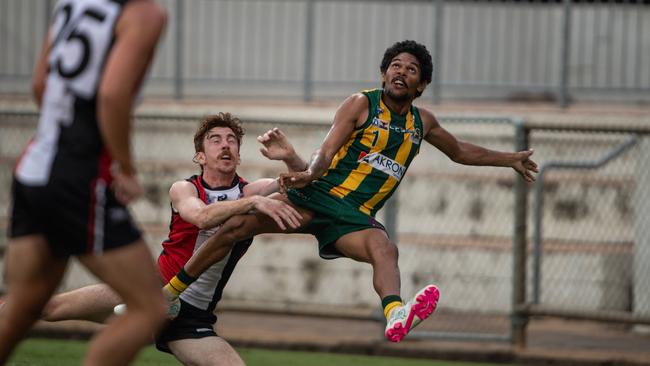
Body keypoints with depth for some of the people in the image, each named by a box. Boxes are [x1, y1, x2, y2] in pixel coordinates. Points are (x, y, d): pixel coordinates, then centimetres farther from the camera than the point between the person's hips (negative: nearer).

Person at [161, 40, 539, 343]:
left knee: (385, 249, -34)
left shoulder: (422, 122, 16)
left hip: (355, 218, 2)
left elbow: (460, 151, 36)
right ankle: (168, 292, -5)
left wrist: (509, 159, 38)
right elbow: (326, 151, -7)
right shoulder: (362, 104, 2)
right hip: (317, 196, -2)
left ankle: (396, 316, -66)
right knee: (238, 224, -20)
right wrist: (309, 174, -28)